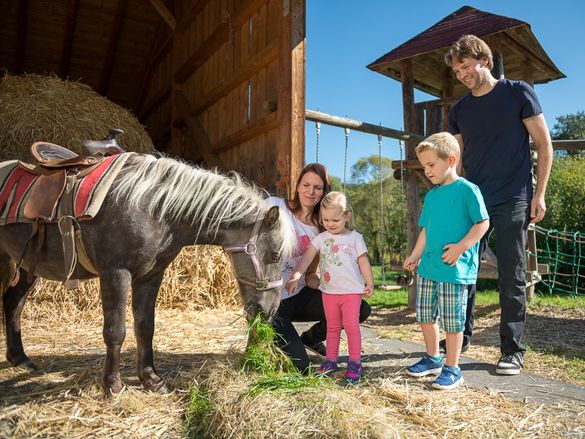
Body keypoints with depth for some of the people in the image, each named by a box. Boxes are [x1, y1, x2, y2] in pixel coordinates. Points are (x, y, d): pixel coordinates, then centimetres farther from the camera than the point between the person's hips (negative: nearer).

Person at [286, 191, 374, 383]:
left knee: (351, 326, 0)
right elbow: (307, 258, -6)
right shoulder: (321, 238, 2)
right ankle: (331, 360, 24)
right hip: (329, 291, 3)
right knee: (332, 327, 14)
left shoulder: (355, 238, -3)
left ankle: (355, 362, 11)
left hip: (352, 290, -3)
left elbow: (363, 262, 1)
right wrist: (295, 276, -18)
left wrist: (369, 284, 1)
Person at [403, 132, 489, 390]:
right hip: (428, 267, 8)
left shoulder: (467, 189, -7)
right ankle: (432, 359, 31)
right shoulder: (431, 195, 13)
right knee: (425, 315, 14)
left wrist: (460, 247, -19)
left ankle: (452, 369, 16)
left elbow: (483, 223, -10)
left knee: (452, 319, 1)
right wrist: (415, 256, 11)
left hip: (455, 269, -7)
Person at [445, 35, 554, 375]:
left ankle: (513, 350, 13)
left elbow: (544, 145, 0)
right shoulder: (459, 111, 12)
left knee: (512, 277, 0)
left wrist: (539, 195, -6)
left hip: (512, 202, -4)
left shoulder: (518, 92, 1)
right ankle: (462, 335, 22)